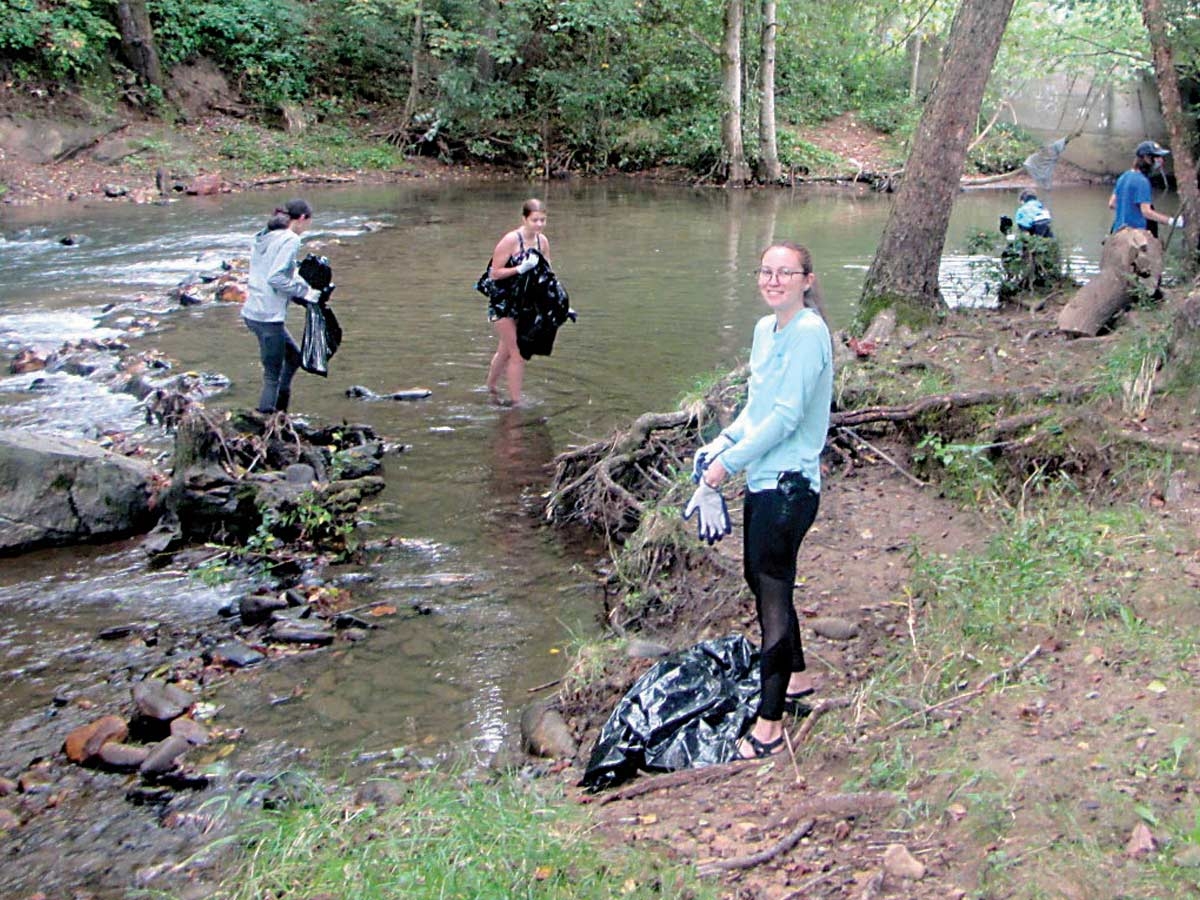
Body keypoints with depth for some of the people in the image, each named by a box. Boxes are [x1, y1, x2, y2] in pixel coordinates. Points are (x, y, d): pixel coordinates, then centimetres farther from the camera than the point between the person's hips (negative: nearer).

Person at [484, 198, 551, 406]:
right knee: (517, 354, -8)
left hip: (522, 302, 7)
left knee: (506, 349, 24)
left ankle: (491, 386, 47)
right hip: (501, 302, -7)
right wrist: (520, 269, -30)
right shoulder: (511, 240, -21)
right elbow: (494, 273, -20)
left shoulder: (542, 241, -3)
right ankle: (515, 402, 2)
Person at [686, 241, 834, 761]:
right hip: (762, 479, 9)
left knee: (773, 589, -4)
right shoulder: (765, 329, 11)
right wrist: (725, 440, 3)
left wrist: (727, 464, -16)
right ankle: (794, 676, 40)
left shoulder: (809, 332, -16)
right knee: (760, 578, 20)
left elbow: (786, 416, -20)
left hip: (789, 484, -9)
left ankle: (769, 722, 4)